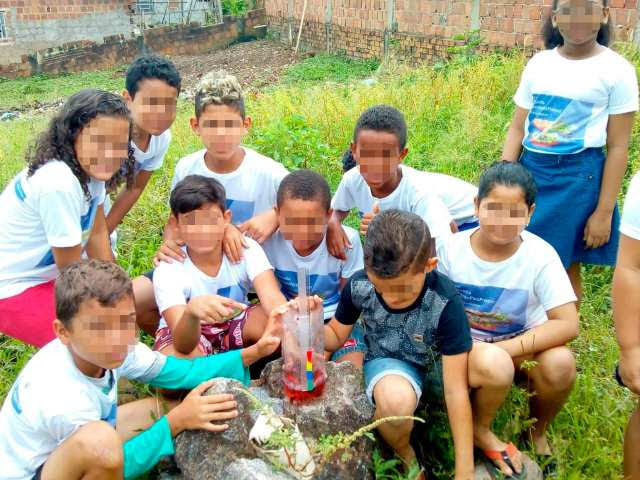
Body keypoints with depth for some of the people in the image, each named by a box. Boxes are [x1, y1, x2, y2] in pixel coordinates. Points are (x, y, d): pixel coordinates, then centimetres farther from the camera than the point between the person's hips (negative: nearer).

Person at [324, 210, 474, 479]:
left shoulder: (445, 302, -29)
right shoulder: (358, 286, -21)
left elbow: (455, 389, -27)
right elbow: (335, 337, -2)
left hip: (434, 365, 1)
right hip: (386, 362, -1)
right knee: (396, 400, -40)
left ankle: (479, 430, 6)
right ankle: (404, 457, -2)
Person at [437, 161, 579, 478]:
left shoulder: (541, 255, -16)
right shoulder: (450, 249, -15)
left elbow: (567, 324, -20)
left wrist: (505, 348, -26)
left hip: (522, 343, 2)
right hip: (467, 344, -1)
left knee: (560, 364, -29)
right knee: (495, 366, -34)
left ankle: (537, 431, 5)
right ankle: (480, 431, 1)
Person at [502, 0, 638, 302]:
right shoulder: (538, 64, 5)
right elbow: (517, 130, 6)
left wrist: (605, 211, -8)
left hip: (578, 176, -3)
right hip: (530, 170, 4)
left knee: (563, 266, 6)